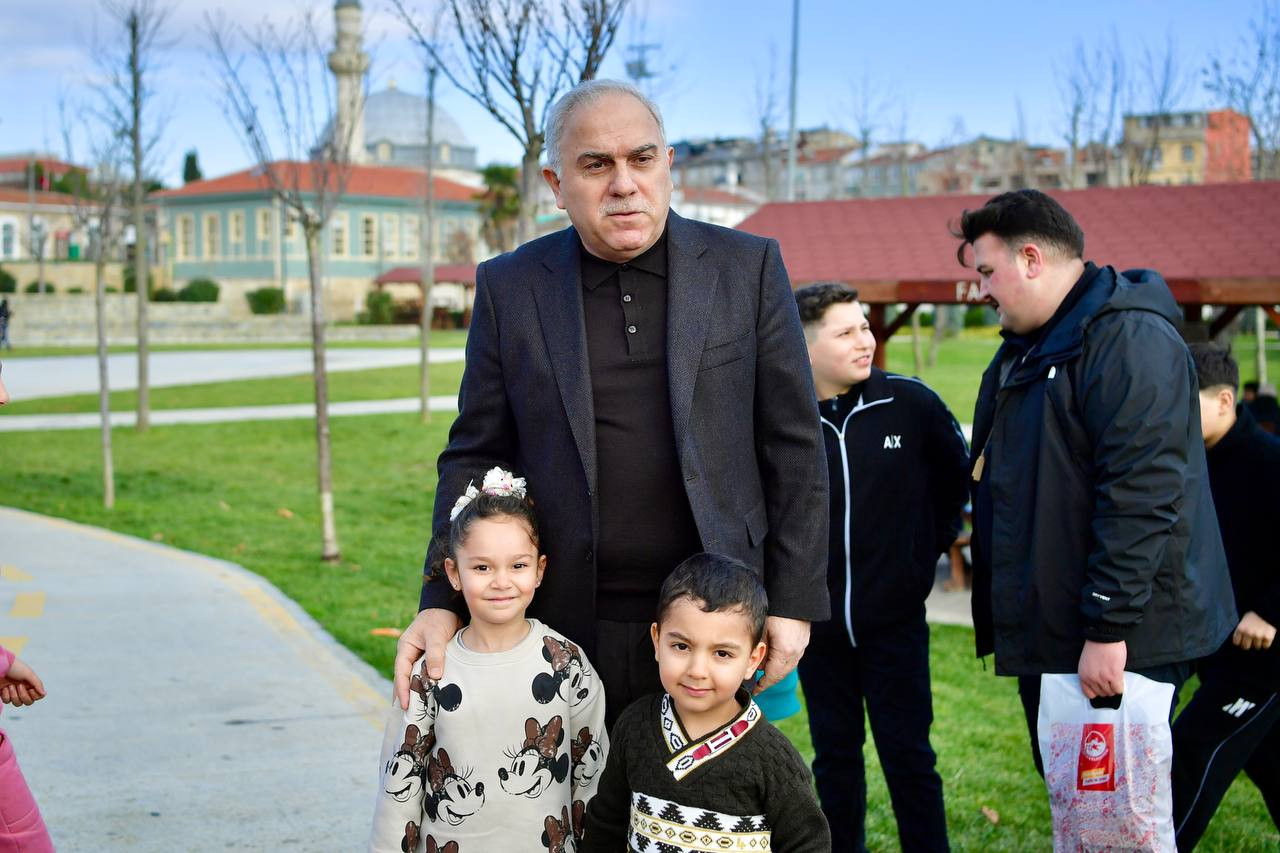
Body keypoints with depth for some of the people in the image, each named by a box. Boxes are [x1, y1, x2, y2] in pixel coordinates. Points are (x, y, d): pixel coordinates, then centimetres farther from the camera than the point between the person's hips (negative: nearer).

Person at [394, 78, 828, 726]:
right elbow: (475, 455, 6)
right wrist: (441, 603, -6)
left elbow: (794, 447, 2)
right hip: (569, 626, 1)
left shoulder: (747, 268, 1)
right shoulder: (509, 287, 3)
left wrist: (794, 603, -2)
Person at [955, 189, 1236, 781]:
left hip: (1118, 645, -10)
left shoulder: (1128, 338, -16)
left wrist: (1109, 628, -25)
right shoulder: (1025, 349, 17)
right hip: (1047, 638, 10)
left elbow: (1142, 494, -24)